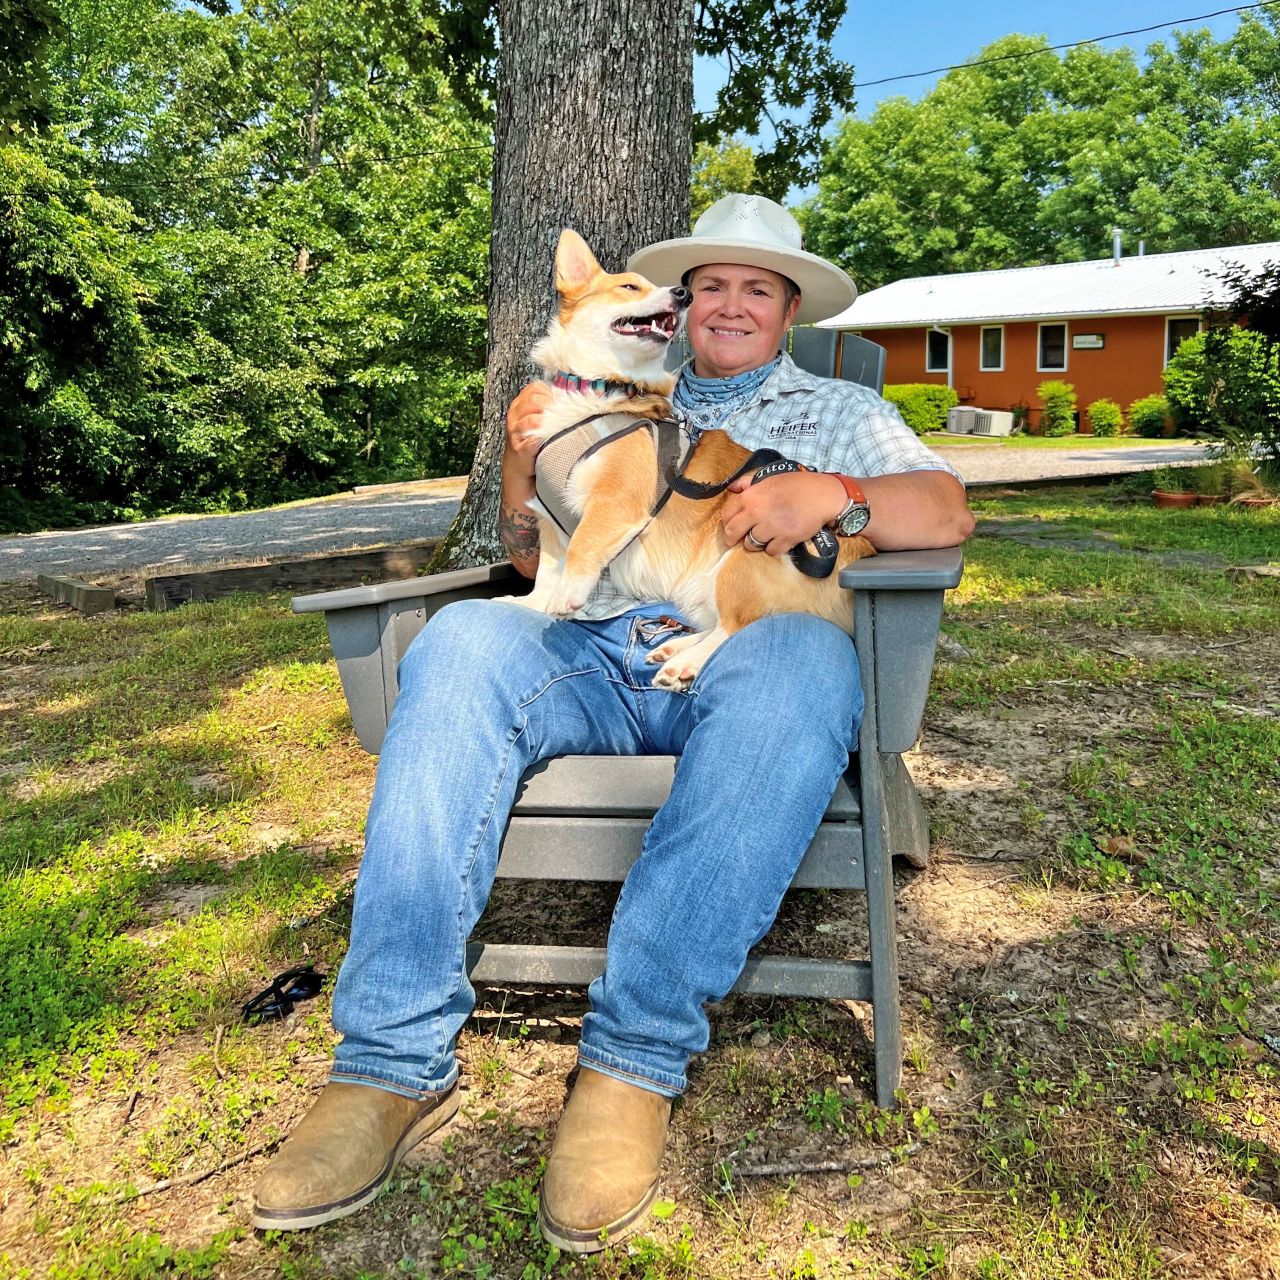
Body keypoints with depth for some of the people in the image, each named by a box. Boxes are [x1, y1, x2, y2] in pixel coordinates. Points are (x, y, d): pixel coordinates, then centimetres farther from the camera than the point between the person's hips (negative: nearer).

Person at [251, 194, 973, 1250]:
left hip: (735, 657, -1)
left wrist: (830, 494, -10)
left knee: (807, 659, -37)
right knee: (465, 638, -29)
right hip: (594, 656, 2)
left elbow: (947, 513, 9)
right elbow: (534, 557, 25)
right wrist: (522, 458, 4)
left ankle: (635, 1060, -35)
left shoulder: (839, 412, 26)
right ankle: (396, 1060, -29)